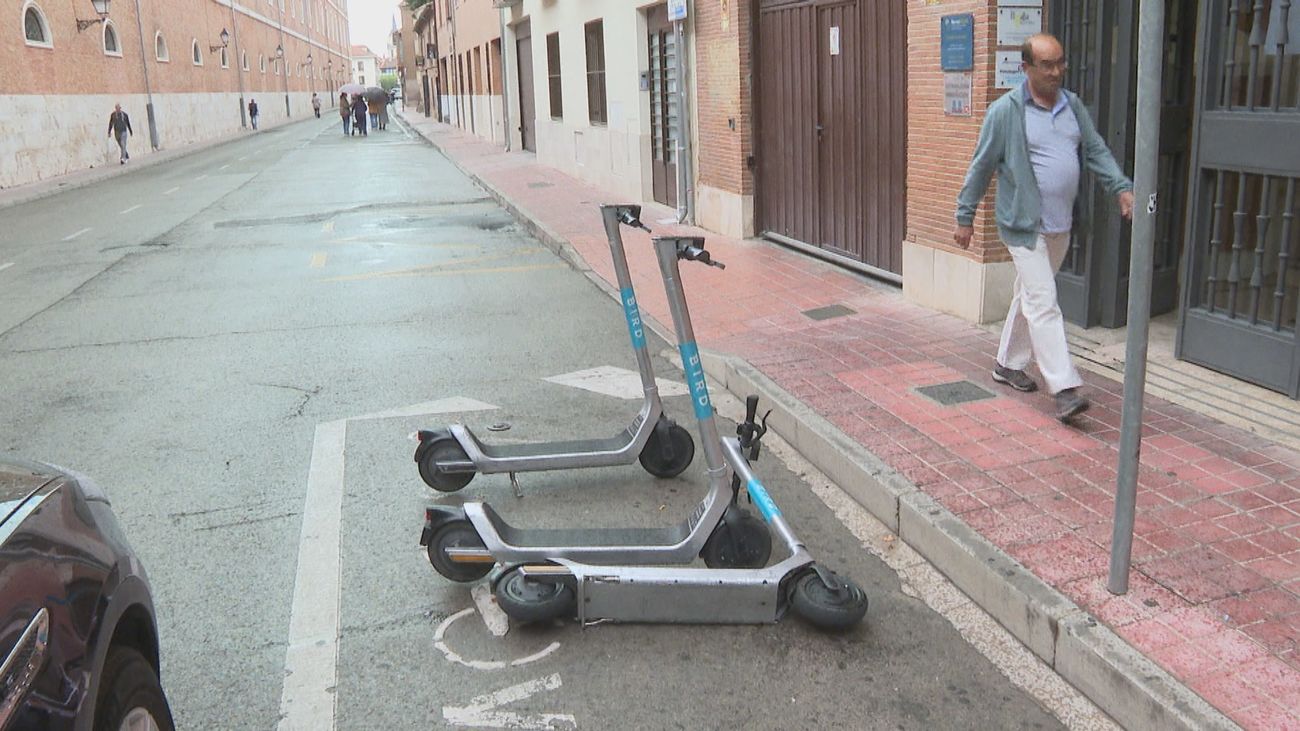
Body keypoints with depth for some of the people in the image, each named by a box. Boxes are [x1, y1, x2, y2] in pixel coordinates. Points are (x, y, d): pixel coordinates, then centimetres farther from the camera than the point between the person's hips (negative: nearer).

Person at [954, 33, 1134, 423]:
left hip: (1060, 225, 7)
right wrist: (965, 216, -3)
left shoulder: (1073, 105, 9)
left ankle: (1008, 364, 32)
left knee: (1028, 296, 17)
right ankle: (1064, 387, -12)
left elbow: (1096, 151, 12)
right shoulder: (1005, 111, -9)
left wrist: (1121, 188, -3)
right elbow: (981, 166, -5)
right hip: (1024, 224, -7)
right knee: (1043, 303, -10)